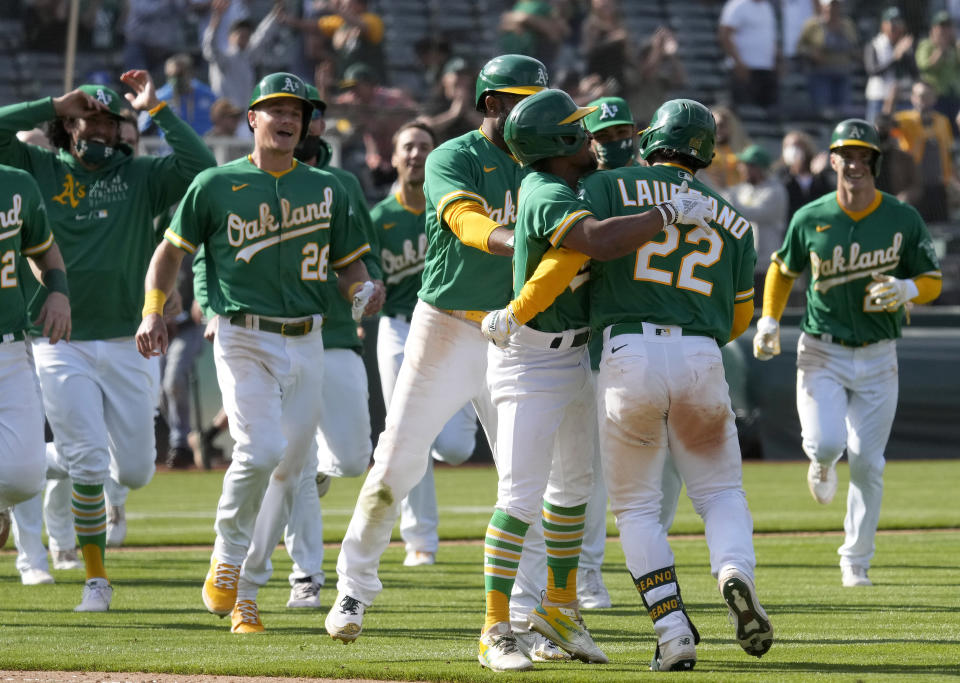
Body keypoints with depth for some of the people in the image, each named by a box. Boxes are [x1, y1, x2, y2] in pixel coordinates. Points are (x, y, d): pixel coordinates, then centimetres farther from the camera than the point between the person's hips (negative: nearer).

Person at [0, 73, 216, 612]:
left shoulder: (141, 178, 6)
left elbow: (200, 167, -9)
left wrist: (155, 109, -8)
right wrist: (54, 105, -5)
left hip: (128, 344, 2)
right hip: (61, 345, -2)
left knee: (136, 471, 5)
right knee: (87, 465, -10)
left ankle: (107, 483, 43)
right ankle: (96, 578, 4)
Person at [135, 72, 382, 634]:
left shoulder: (327, 189, 11)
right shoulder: (216, 185, 2)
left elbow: (350, 264, 15)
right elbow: (172, 249, 7)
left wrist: (363, 291, -7)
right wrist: (154, 310, -6)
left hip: (306, 344, 4)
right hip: (244, 339, -4)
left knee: (289, 471, 4)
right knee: (261, 449, -24)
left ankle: (245, 592, 15)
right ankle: (227, 557, -1)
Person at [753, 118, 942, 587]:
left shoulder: (903, 219, -5)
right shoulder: (811, 219, -4)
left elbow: (933, 281, 2)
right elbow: (784, 268, 12)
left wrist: (906, 290, -20)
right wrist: (768, 322, 0)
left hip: (878, 357, 1)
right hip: (822, 351, -1)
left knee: (866, 462, 2)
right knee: (826, 442, -21)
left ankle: (855, 562, 17)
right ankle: (822, 464, 19)